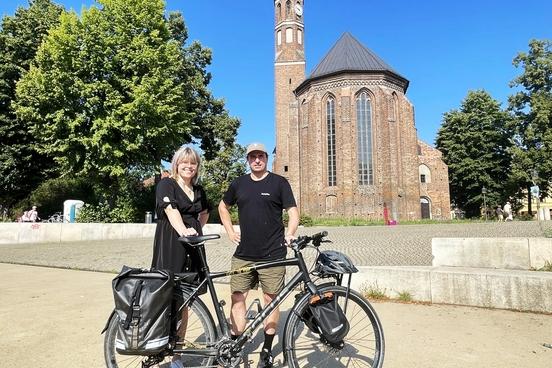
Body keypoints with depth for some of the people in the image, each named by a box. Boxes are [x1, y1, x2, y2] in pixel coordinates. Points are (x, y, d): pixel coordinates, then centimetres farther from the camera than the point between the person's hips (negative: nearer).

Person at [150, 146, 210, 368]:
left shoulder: (198, 190, 15)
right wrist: (183, 231, -37)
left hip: (192, 249, 5)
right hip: (169, 248, -5)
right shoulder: (166, 184, -2)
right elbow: (171, 210, -20)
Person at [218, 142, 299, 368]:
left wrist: (290, 233, -18)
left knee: (271, 299, 5)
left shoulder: (279, 183, 1)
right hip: (243, 253, 3)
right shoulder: (239, 184, 10)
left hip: (273, 254, -3)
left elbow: (293, 211, -1)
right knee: (238, 298, 4)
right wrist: (230, 232, 12)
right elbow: (223, 207, 23)